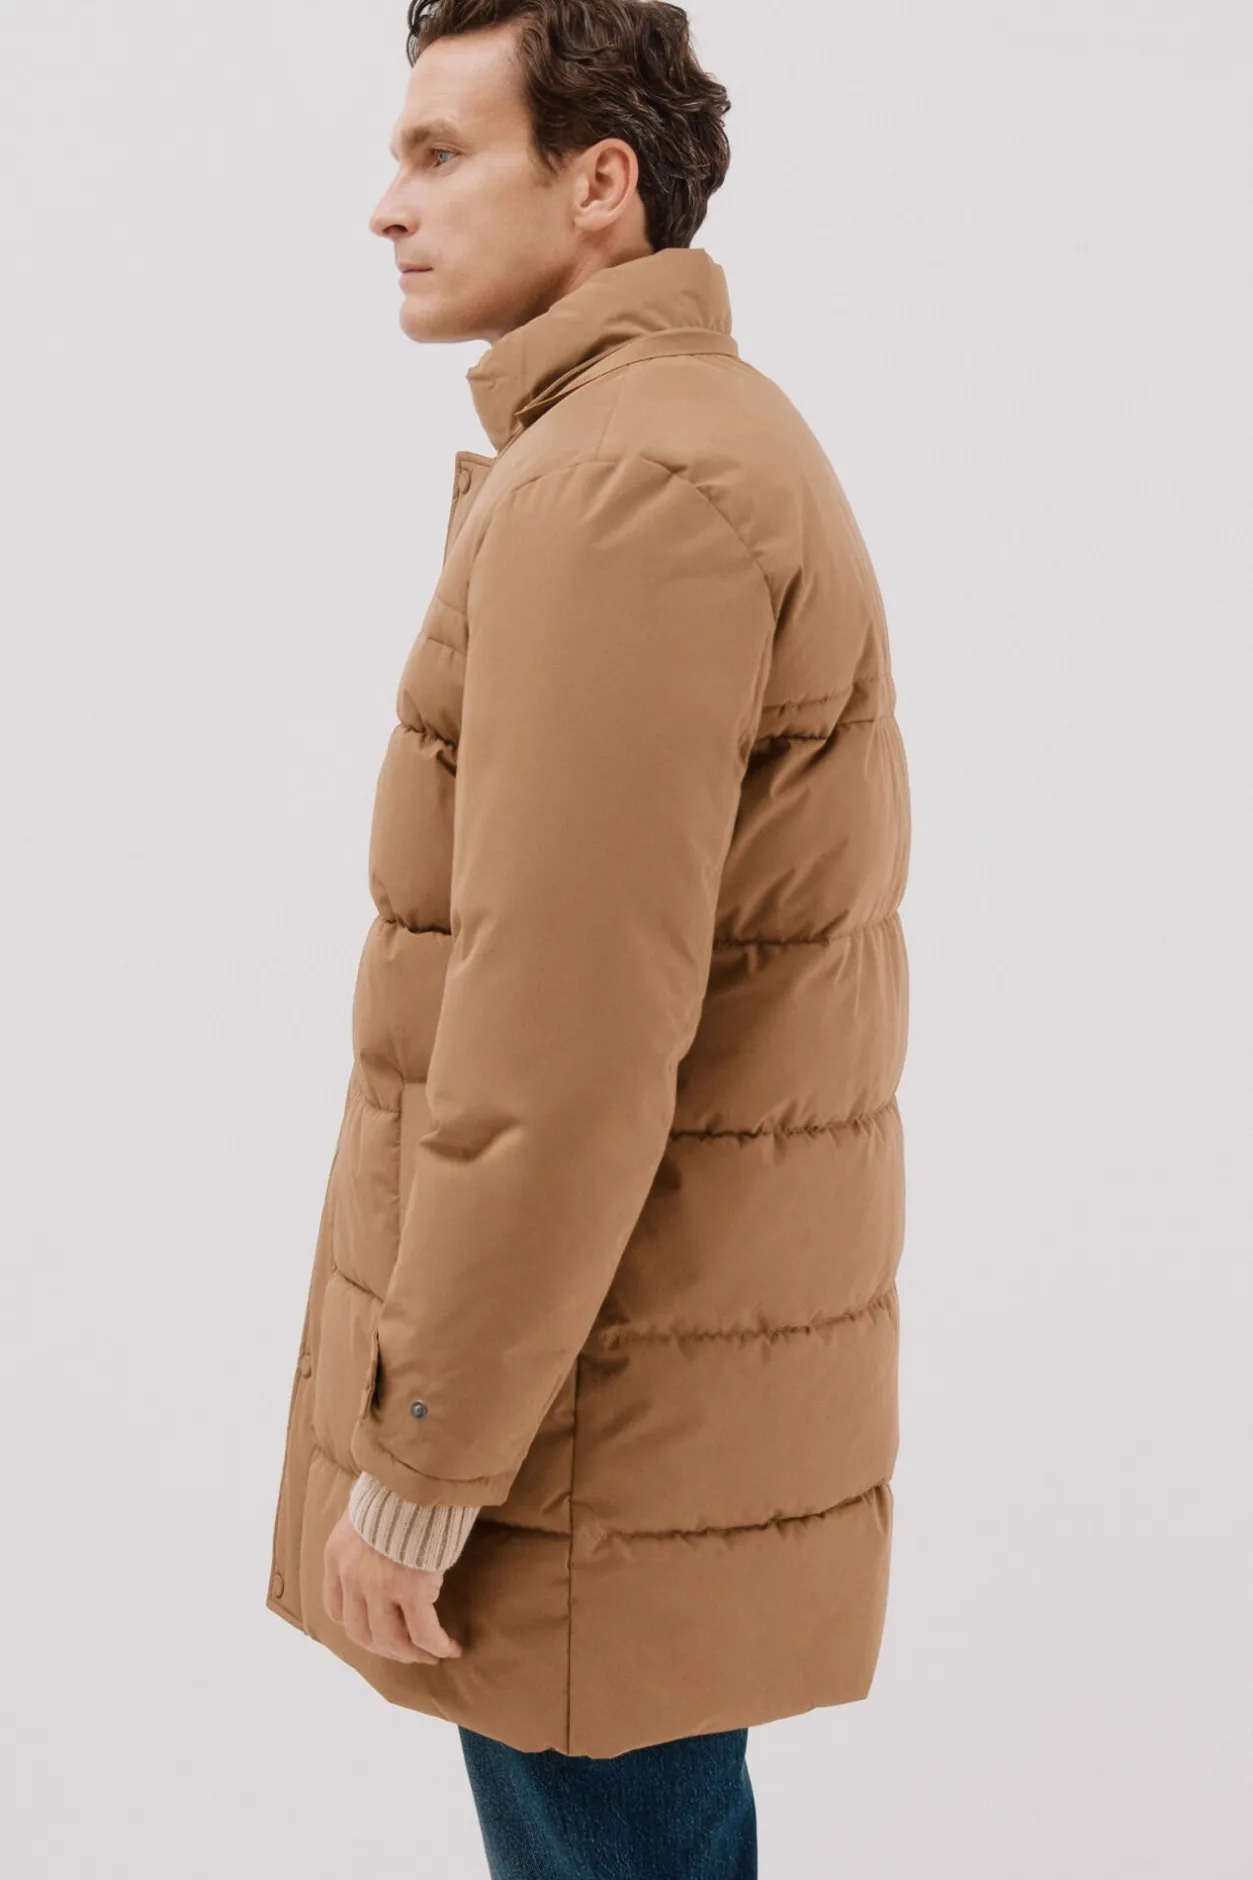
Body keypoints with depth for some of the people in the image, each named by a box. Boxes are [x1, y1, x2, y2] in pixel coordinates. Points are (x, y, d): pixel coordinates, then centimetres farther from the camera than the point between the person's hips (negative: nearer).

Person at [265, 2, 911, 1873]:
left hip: (603, 1433, -10)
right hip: (714, 1341, 10)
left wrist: (414, 1468, -18)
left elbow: (565, 1035, -26)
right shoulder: (734, 444, 13)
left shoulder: (621, 485, -20)